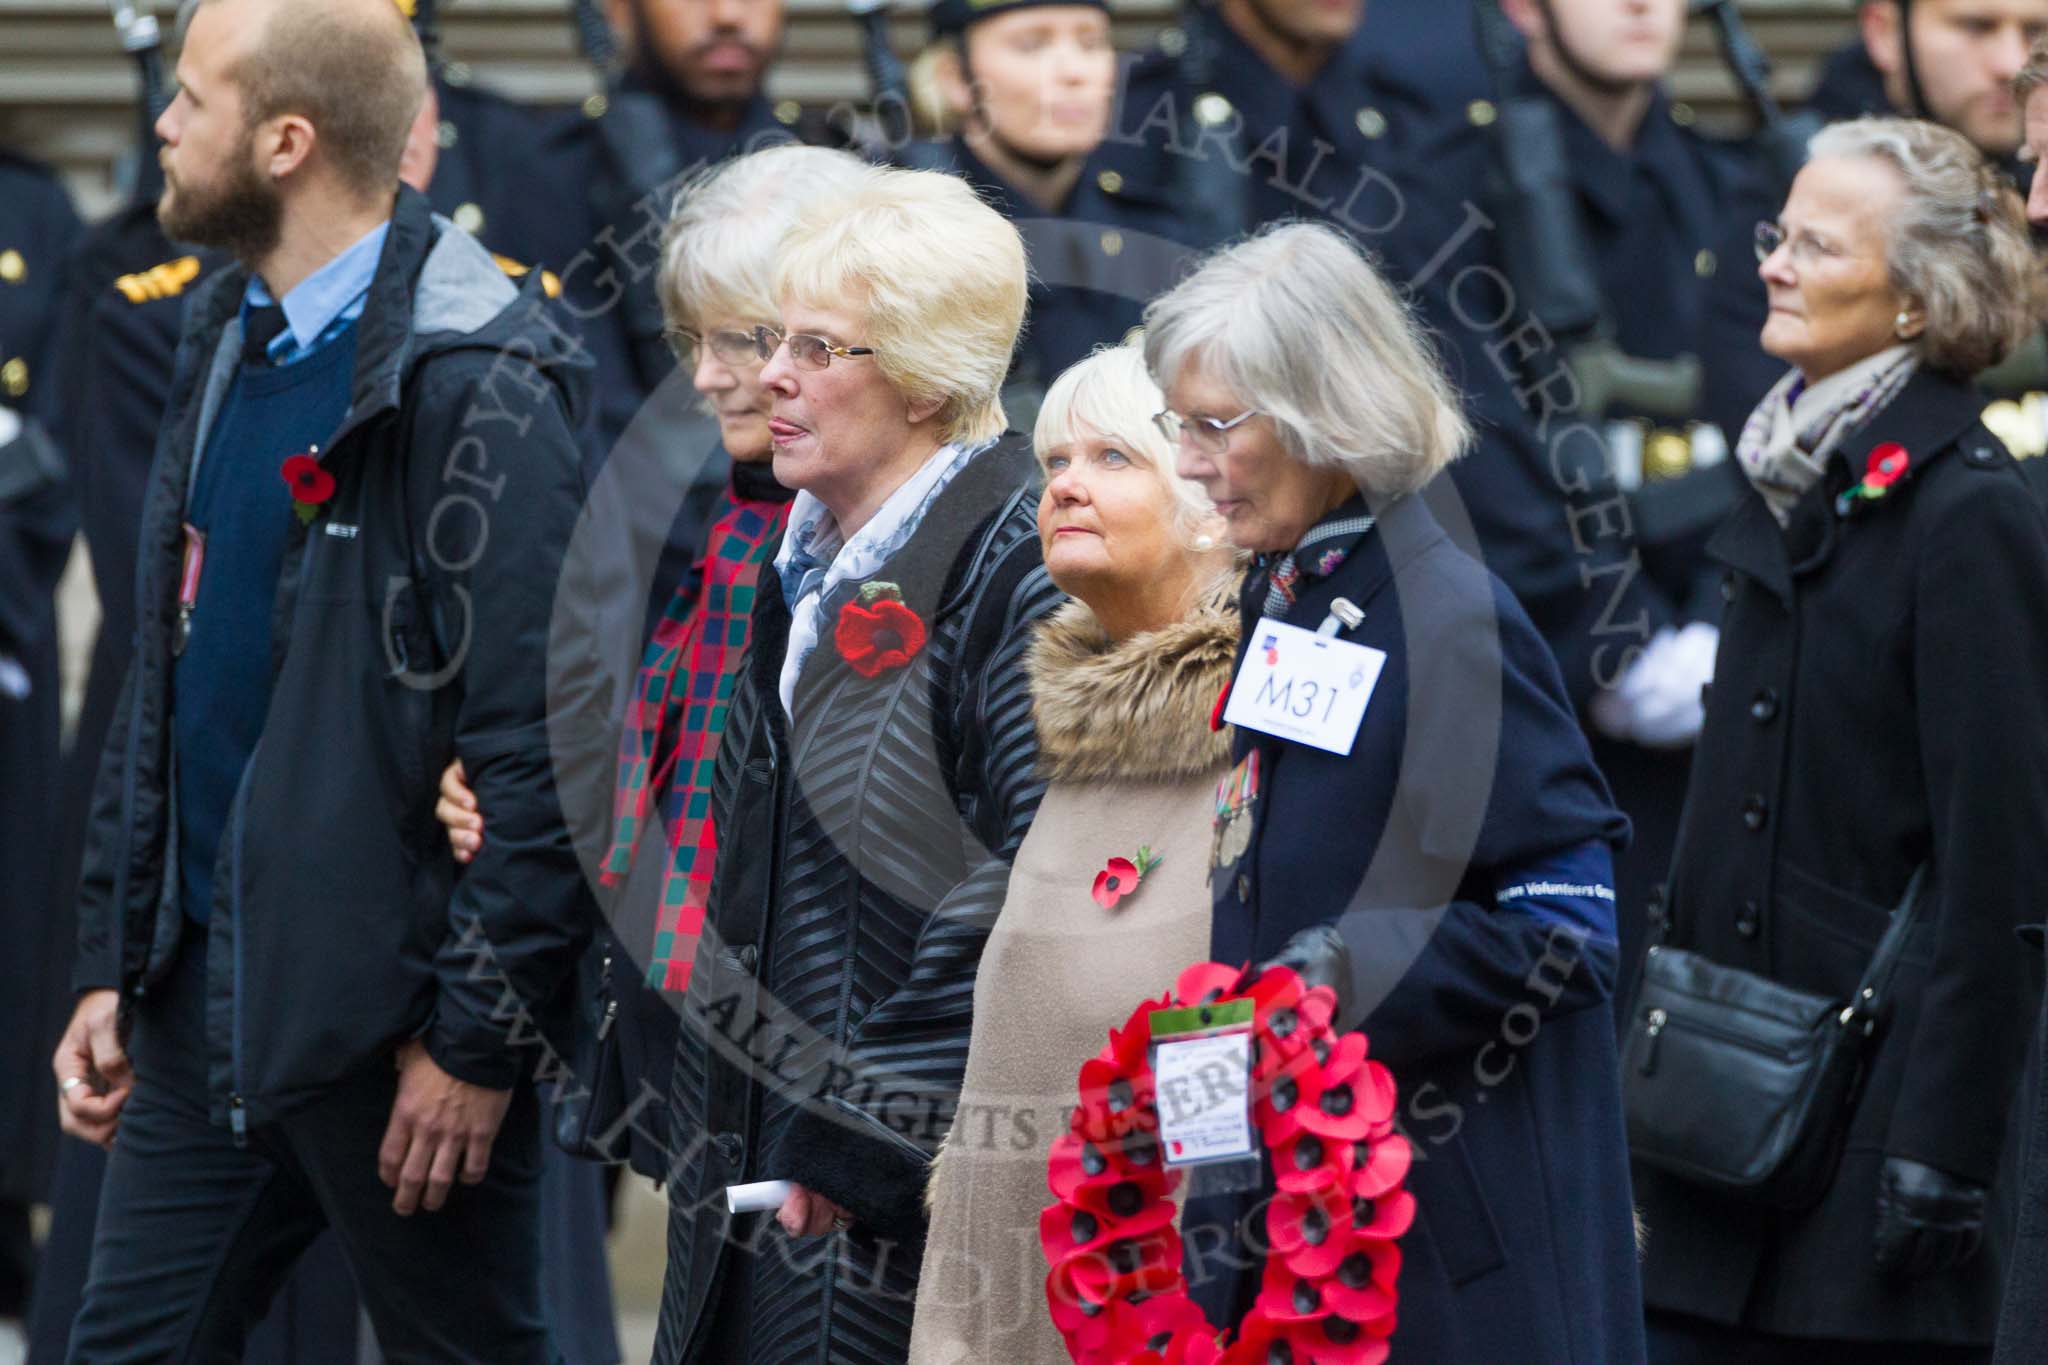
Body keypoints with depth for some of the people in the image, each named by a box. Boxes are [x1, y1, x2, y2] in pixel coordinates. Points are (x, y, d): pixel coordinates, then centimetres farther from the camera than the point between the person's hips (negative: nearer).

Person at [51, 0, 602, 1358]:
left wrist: (478, 1037, -18)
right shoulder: (227, 341, 11)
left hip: (395, 1017, -8)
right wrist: (114, 964, 13)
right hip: (209, 994, 8)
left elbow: (543, 746, -19)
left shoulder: (474, 386, -17)